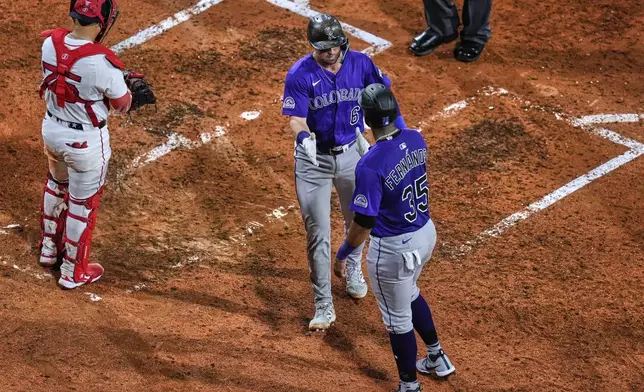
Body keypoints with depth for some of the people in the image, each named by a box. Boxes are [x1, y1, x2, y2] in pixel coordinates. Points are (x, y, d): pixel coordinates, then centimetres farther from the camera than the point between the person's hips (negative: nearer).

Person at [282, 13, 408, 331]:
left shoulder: (360, 64, -10)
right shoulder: (300, 75, -19)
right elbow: (296, 119, -23)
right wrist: (304, 137, -44)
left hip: (352, 153, 3)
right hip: (313, 160, -3)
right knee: (318, 234, -3)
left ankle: (353, 269, 54)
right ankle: (324, 307, 4)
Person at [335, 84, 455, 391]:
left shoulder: (370, 165, -30)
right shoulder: (416, 140, -8)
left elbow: (364, 223, -23)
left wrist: (342, 254, -8)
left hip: (393, 249, -8)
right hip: (426, 233, 8)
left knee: (398, 318, 13)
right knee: (409, 293, 35)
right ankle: (437, 357, 50)